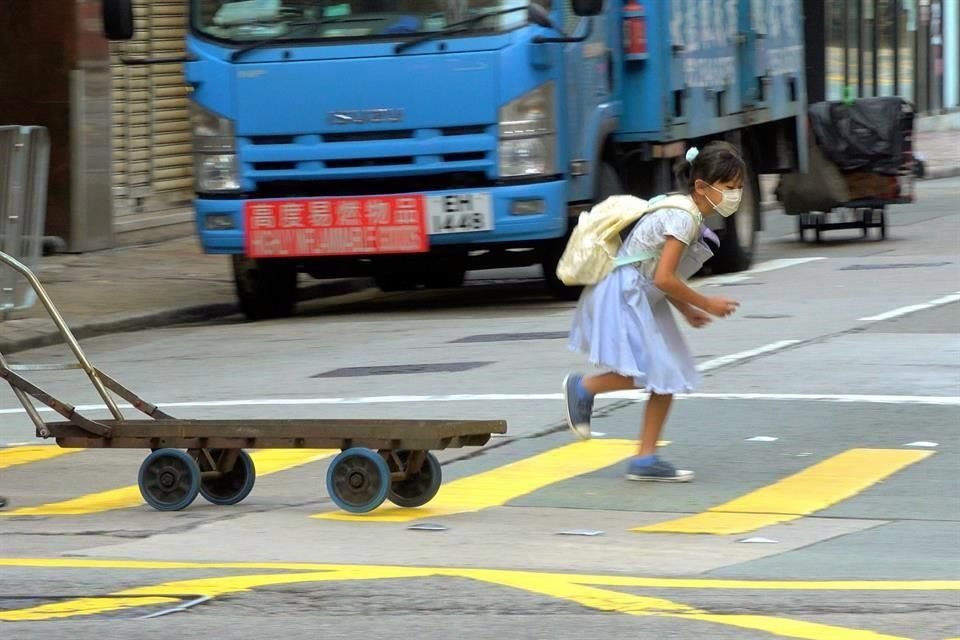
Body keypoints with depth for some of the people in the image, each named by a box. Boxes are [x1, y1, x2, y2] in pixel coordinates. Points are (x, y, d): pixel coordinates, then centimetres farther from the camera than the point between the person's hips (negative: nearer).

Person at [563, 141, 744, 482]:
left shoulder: (690, 215, 10)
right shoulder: (684, 218, -20)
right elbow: (664, 277, -25)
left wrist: (687, 310, 9)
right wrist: (706, 304, -15)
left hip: (642, 298, 10)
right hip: (622, 296, -10)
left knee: (668, 376, 4)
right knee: (650, 371, -16)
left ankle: (645, 460, 7)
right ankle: (582, 387, 7)